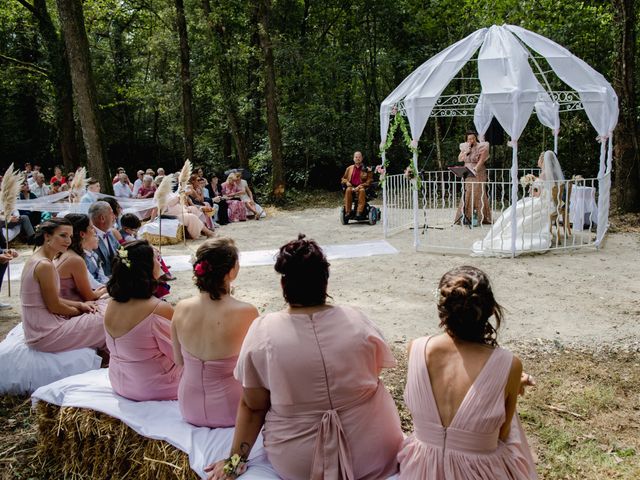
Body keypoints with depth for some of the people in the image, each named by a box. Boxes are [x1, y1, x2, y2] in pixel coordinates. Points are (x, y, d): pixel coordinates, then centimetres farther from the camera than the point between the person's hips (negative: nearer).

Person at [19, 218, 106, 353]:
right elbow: (54, 307, -17)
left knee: (102, 310, 12)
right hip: (45, 334, -9)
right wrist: (81, 309, -1)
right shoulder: (45, 265, -22)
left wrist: (80, 305, 2)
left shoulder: (36, 259, 8)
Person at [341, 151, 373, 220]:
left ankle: (359, 212, -43)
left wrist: (359, 187, -15)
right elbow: (344, 178, 23)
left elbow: (369, 181, -1)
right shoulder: (349, 168, 16)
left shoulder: (367, 170, 7)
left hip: (361, 188, -2)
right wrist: (346, 182, -2)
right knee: (348, 190, -34)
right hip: (351, 187, 2)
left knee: (362, 191, -38)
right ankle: (348, 212, -36)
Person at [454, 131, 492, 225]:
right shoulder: (464, 147, 10)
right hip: (467, 175, 4)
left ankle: (480, 218, -2)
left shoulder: (481, 147, -4)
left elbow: (481, 160, -12)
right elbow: (460, 159, 5)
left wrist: (475, 169, -25)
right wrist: (466, 151, -9)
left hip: (478, 174, -4)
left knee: (479, 195, -6)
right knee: (467, 195, 0)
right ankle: (466, 217, 4)